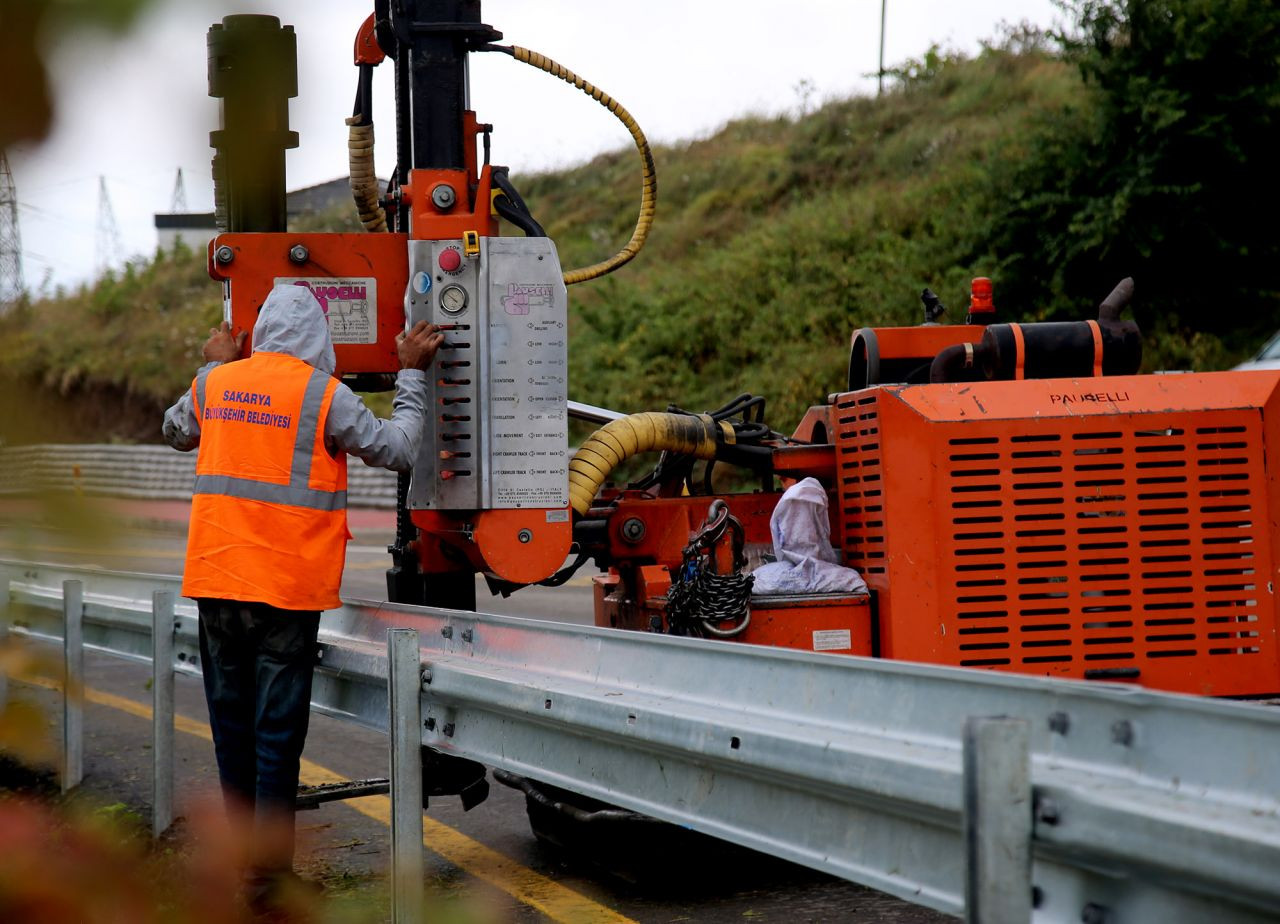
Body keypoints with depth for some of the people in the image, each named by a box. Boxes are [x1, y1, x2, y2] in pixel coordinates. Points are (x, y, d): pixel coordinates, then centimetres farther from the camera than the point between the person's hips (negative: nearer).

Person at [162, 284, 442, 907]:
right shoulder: (323, 394, -9)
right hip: (288, 584, -4)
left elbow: (175, 432, 26)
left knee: (231, 718, 14)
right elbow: (397, 449, -2)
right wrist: (412, 375, 8)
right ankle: (267, 865, 3)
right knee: (278, 726, 1)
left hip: (216, 576, 5)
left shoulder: (214, 383, 5)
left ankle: (241, 850, 24)